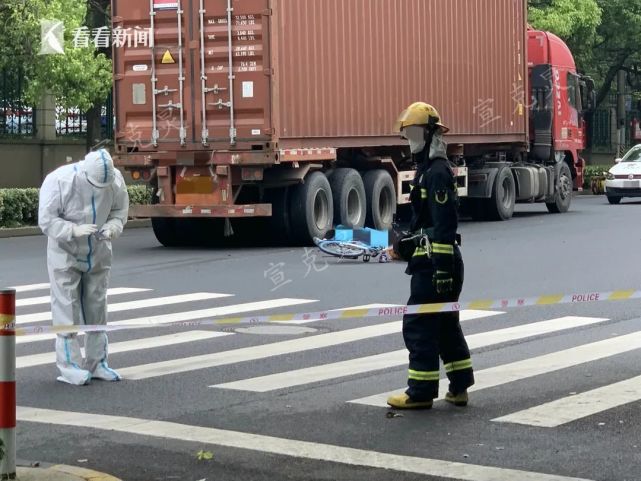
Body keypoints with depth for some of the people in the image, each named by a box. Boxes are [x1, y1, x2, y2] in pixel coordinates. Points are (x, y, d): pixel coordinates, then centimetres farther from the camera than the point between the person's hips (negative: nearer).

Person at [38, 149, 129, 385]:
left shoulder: (115, 180, -12)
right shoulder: (59, 181, -25)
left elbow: (120, 210, 1)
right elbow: (46, 220, -21)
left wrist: (112, 227, -20)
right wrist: (75, 230, -35)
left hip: (98, 254, 4)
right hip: (65, 254, -4)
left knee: (96, 307, 10)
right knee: (67, 309, -5)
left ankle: (96, 362, 20)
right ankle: (69, 366, 2)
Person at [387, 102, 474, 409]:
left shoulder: (437, 173, -16)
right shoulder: (427, 170, 18)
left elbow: (445, 226, -22)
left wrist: (442, 269, -24)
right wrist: (403, 245, 24)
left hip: (434, 265, -11)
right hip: (433, 262, 11)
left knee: (418, 326, -5)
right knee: (445, 325, 14)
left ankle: (421, 393, 1)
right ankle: (459, 388, 20)